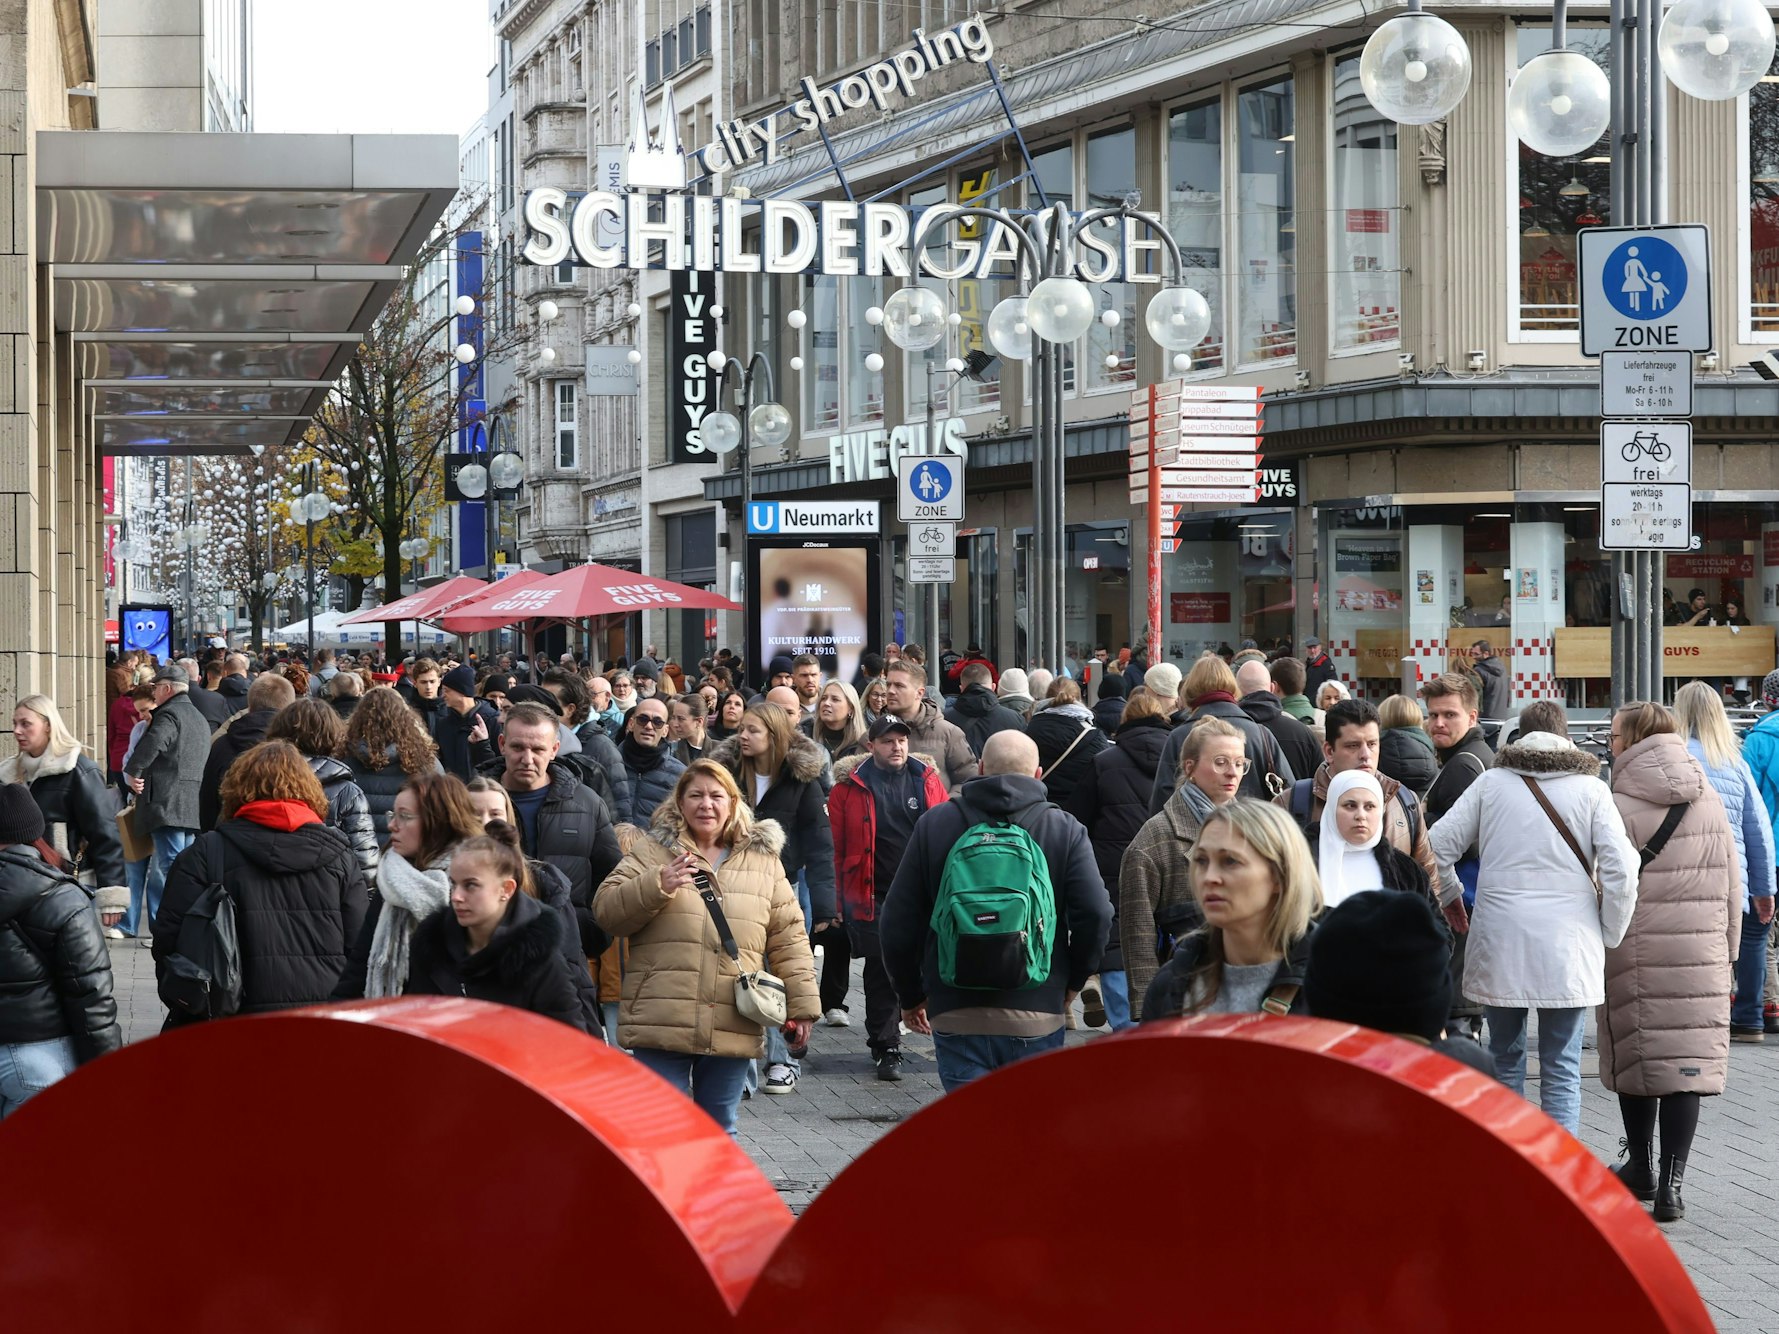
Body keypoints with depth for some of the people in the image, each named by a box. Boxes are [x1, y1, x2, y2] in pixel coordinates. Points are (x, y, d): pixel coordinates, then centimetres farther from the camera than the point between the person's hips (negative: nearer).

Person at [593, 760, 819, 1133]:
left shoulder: (763, 860, 12)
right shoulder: (652, 852, 6)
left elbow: (788, 936, 11)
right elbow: (606, 910, 0)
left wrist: (801, 1003, 5)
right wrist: (658, 885, -15)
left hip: (733, 1029, 2)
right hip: (662, 1024, -2)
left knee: (719, 1131, 11)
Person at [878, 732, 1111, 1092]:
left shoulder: (934, 824, 4)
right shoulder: (1065, 830, 1)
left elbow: (898, 922, 5)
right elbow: (1096, 914, -9)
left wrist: (910, 996, 18)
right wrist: (1073, 981, 9)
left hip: (955, 1015, 0)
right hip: (1037, 1015, 0)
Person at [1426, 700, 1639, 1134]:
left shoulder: (1491, 783, 5)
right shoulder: (1591, 788, 1)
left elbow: (1438, 845, 2)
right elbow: (1621, 870, -7)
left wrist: (1450, 896, 19)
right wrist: (1611, 935, 4)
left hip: (1499, 940, 1)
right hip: (1568, 944, -1)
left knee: (1505, 1060, 13)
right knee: (1561, 1067, 3)